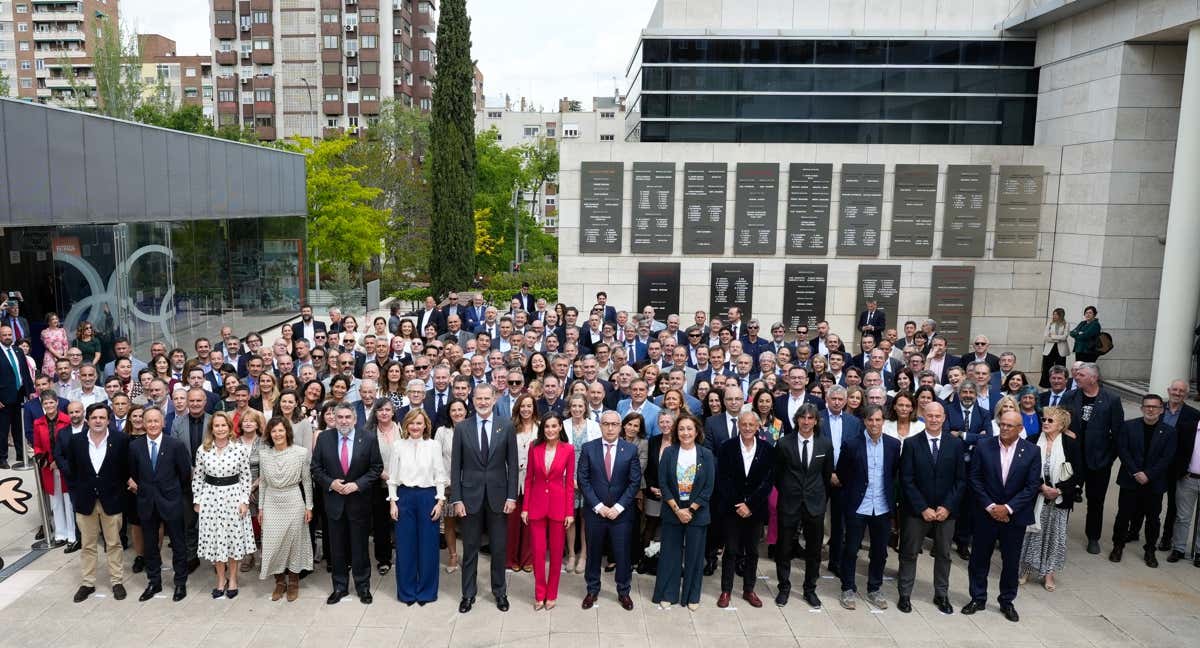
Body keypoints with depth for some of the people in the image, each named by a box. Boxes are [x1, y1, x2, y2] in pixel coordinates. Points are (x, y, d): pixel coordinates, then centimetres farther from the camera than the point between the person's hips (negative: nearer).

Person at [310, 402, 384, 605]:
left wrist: (358, 484, -15)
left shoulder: (368, 440, -6)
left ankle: (363, 586, 22)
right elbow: (316, 468, 2)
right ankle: (340, 586, 25)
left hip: (359, 501, -1)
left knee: (360, 547, 8)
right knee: (337, 547, 11)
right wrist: (330, 483, -13)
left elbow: (376, 467, -4)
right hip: (334, 501, 2)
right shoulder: (323, 439, -1)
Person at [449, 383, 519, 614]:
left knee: (499, 548, 10)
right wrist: (457, 499, -5)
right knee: (470, 548, 10)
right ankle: (468, 594, 24)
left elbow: (512, 464, 0)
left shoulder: (506, 427, -2)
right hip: (470, 496, 0)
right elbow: (455, 466, 0)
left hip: (498, 496, 0)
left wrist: (512, 496, -5)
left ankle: (500, 592, 27)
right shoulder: (462, 428, -1)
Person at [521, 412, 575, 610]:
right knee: (538, 551, 5)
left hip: (558, 504, -1)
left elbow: (569, 482, -2)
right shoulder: (535, 448, -1)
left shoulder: (568, 449, -5)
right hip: (537, 503, 1)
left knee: (556, 551, 8)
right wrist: (525, 507, 1)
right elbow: (529, 479, 4)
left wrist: (570, 512, -4)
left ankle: (551, 594, 23)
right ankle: (539, 594, 19)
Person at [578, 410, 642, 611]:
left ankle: (623, 591, 26)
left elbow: (635, 481, -4)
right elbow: (582, 479, -4)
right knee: (593, 552, 12)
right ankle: (592, 590, 29)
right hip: (595, 510, 0)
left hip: (621, 512, 0)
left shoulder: (631, 449, -2)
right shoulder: (588, 448, -3)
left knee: (623, 553, 7)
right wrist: (599, 506, -11)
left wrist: (618, 507, -11)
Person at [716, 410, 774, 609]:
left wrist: (750, 505, -10)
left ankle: (749, 590, 23)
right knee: (731, 550, 4)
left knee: (752, 551, 10)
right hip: (731, 508, -1)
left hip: (755, 509, 1)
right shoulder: (728, 447, -3)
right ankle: (726, 590, 14)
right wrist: (737, 505, -11)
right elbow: (722, 479, -4)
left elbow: (768, 481, -4)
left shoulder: (767, 449, -2)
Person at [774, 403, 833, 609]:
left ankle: (810, 590, 27)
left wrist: (822, 497, 11)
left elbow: (827, 475, 8)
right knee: (784, 549, 7)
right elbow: (777, 474, 5)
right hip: (789, 502, -1)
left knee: (814, 550, 11)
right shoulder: (784, 444, -7)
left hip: (815, 503, 1)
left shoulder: (825, 444, -3)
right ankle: (784, 588, 24)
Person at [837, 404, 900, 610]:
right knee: (851, 550, 6)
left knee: (879, 552, 12)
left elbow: (897, 474, 10)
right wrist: (853, 491, 7)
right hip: (857, 507, -2)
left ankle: (874, 590, 28)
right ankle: (848, 589, 21)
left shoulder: (893, 445, -2)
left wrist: (891, 496, 8)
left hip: (883, 507, 3)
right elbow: (842, 473, 1)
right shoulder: (852, 444, -10)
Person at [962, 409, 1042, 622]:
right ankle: (978, 599, 23)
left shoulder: (1031, 451, -5)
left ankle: (1007, 601, 28)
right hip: (987, 514, 0)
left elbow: (1033, 485, -7)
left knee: (1011, 561, 11)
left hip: (1015, 516, 0)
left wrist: (1008, 508, -13)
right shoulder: (983, 446, -5)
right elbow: (975, 479, -4)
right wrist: (990, 506, -11)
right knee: (979, 558, 8)